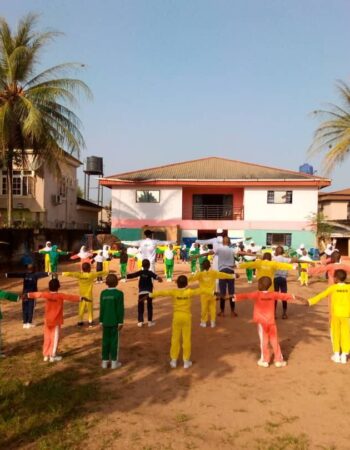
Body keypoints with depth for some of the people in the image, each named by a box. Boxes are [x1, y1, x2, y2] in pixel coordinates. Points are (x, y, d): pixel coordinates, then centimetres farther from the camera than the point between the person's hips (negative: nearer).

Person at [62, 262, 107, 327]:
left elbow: (71, 273, -4)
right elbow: (100, 273, -6)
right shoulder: (91, 275, -15)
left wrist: (64, 273, 8)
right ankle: (90, 322, 13)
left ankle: (80, 321, 17)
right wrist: (108, 272, 7)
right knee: (90, 309, 9)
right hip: (89, 295, -3)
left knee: (81, 309, 12)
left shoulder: (79, 275, -9)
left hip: (82, 295, 3)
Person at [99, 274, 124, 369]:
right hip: (115, 321, -3)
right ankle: (114, 362, 10)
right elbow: (120, 309, -12)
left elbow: (101, 308, 2)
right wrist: (121, 322, -6)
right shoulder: (119, 293, -12)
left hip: (105, 321, 3)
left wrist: (101, 321, 10)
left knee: (105, 341, 11)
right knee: (114, 341, 5)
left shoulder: (103, 293, -1)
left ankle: (105, 361, 17)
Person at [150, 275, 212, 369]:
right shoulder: (189, 292, -11)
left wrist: (151, 295, -5)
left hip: (177, 317, 1)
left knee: (175, 339, 11)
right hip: (186, 317, -1)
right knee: (186, 339, 7)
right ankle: (186, 361, 12)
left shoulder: (174, 292, -10)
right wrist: (212, 292, -2)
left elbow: (162, 292, -11)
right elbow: (201, 290, -9)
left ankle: (174, 361, 18)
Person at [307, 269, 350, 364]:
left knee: (335, 334, 12)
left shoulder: (333, 287, -7)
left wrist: (310, 301, -4)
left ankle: (336, 354, 14)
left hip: (335, 314, 0)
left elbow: (321, 296, -7)